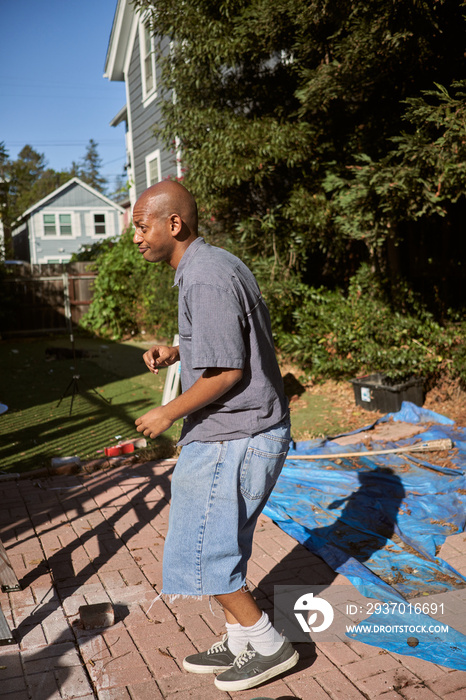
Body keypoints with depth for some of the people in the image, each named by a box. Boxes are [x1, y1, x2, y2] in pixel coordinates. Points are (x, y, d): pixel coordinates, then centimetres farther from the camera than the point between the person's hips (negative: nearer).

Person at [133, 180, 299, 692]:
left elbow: (228, 370, -24)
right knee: (223, 544, 19)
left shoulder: (206, 280, -21)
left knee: (199, 553, 2)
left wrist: (167, 414, -12)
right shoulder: (216, 264, 12)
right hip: (237, 433, 10)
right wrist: (175, 353, 8)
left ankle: (269, 644, 17)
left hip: (232, 440, -10)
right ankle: (239, 642, 34)